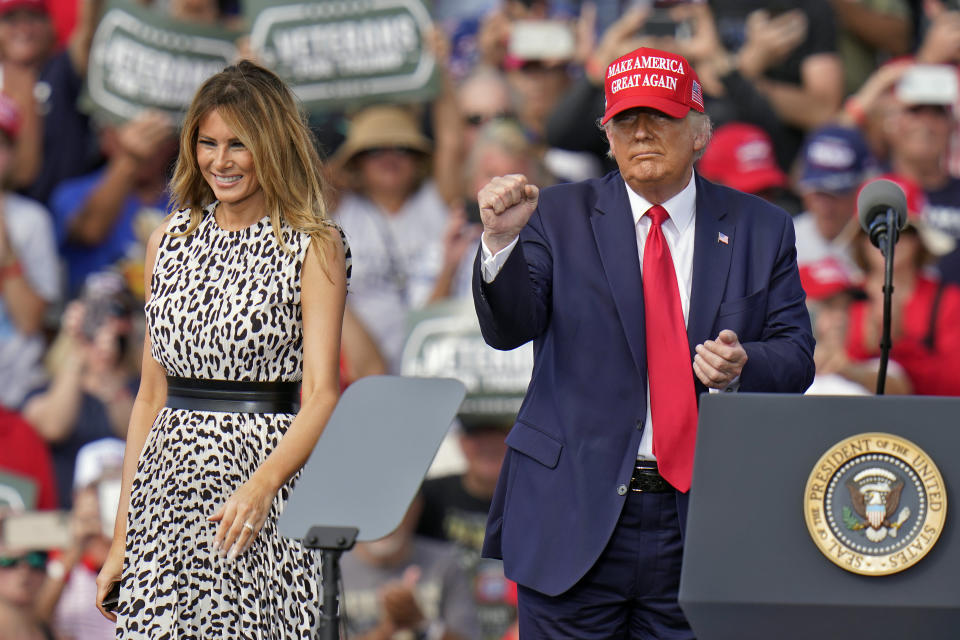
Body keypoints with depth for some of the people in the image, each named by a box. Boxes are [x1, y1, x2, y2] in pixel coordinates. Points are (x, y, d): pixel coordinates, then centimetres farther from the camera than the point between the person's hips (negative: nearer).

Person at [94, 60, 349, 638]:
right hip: (167, 483, 4)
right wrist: (121, 538, 12)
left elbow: (321, 395, -9)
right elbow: (151, 397, 16)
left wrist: (261, 487, -26)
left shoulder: (314, 247, -1)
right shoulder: (171, 241, 14)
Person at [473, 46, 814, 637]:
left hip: (705, 520, 1)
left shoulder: (760, 229, 8)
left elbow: (796, 355, 6)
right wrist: (502, 240, -24)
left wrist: (742, 367, -16)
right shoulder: (560, 217, 5)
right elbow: (509, 328, -6)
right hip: (576, 516, -1)